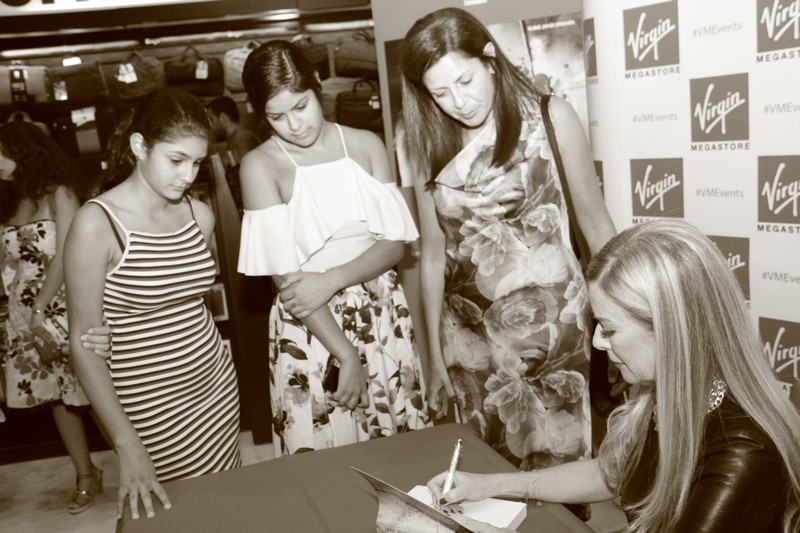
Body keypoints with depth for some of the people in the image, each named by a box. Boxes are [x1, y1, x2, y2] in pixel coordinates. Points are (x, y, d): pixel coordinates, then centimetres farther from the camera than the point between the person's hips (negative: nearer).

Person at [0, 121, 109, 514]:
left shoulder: (60, 193, -7)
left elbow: (63, 258, -12)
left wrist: (40, 310, -13)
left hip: (67, 310, -6)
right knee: (56, 394, 10)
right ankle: (85, 477, 22)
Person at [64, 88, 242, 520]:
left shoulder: (199, 215, 0)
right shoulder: (97, 224, -15)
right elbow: (84, 344, -14)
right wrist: (126, 445, -18)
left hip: (217, 387, 5)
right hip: (150, 409, -5)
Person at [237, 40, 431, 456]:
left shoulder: (366, 145, 3)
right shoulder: (260, 166, -7)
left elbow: (395, 243, -2)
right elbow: (285, 274, -12)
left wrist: (332, 279, -19)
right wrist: (346, 355, -16)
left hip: (382, 319, 3)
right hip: (310, 330, -3)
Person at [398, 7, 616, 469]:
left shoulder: (550, 118, -6)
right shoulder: (427, 149, 1)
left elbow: (596, 223, 2)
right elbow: (433, 255, 6)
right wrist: (435, 355, 10)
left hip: (553, 326, -2)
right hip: (470, 336, 3)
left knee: (563, 466, 3)